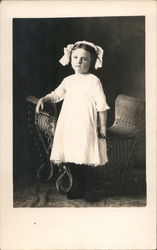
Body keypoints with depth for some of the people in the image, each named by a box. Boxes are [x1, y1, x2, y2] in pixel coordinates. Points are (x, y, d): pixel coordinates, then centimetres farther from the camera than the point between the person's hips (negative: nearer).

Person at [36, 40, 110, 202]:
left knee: (85, 156, -2)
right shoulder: (68, 80, 11)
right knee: (71, 156, 8)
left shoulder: (93, 80, -5)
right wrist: (43, 99, 9)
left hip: (86, 125, -5)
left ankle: (87, 187, 16)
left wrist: (103, 126, -7)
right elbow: (56, 94, 26)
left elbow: (101, 105, -6)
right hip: (69, 125, 5)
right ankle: (77, 186, 23)